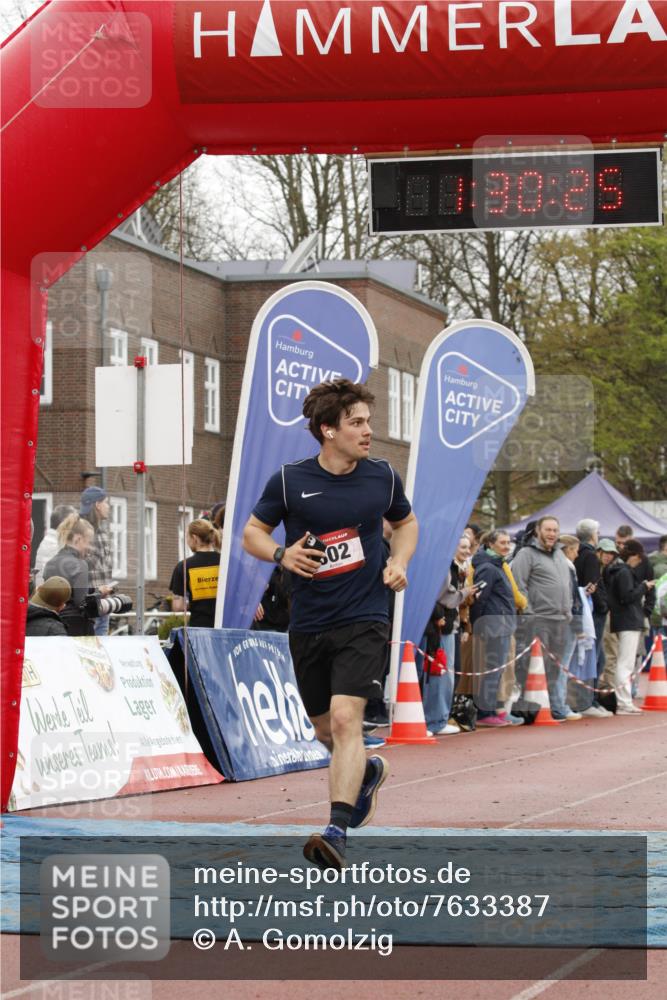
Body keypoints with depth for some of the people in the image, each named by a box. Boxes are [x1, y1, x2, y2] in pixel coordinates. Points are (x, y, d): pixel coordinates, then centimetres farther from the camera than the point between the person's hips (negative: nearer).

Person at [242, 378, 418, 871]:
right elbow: (252, 532, 8)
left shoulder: (383, 476, 1)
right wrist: (281, 554, -13)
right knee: (325, 729, 14)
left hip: (364, 619, -2)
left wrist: (399, 562, 2)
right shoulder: (290, 480, -4)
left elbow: (406, 521, 20)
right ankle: (368, 771, 48)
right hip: (308, 624, 2)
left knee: (345, 719, -20)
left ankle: (338, 832, -25)